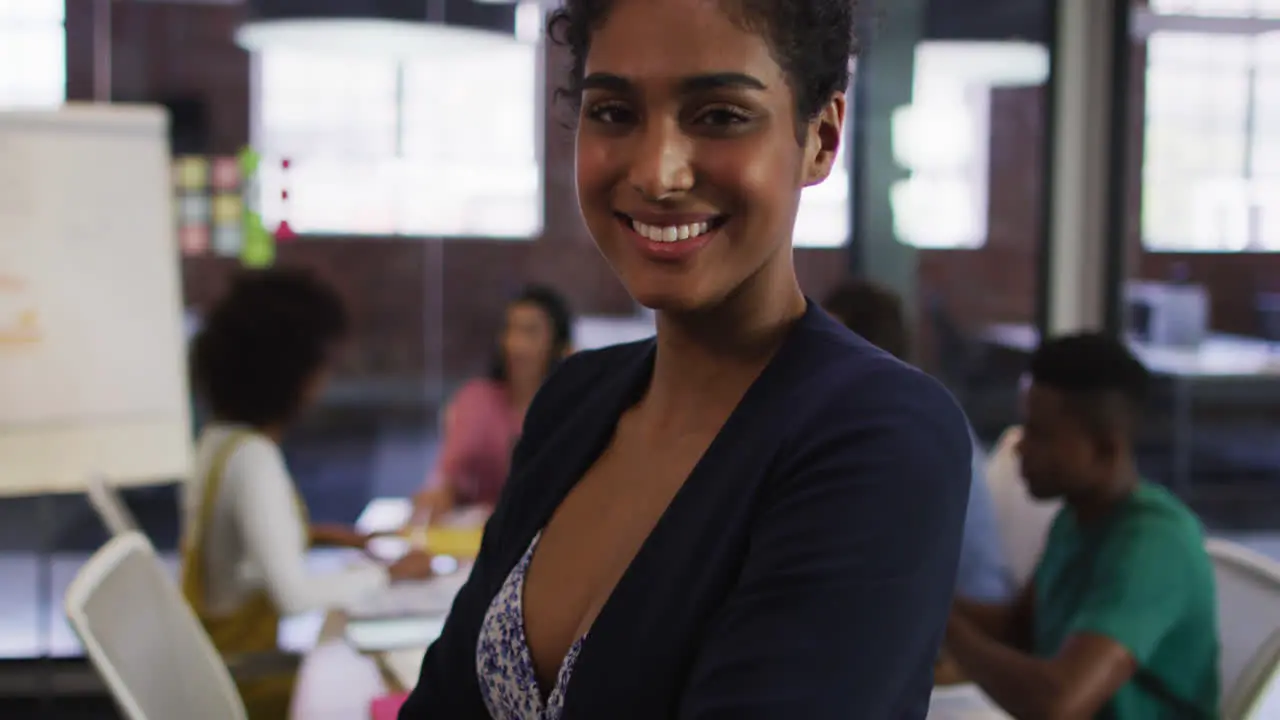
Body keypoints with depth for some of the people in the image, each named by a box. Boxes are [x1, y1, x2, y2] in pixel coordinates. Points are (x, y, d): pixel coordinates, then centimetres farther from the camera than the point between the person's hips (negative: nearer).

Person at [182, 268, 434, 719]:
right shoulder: (253, 458, -25)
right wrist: (390, 574, -17)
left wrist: (316, 536, 9)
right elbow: (295, 595, -29)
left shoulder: (221, 437, 2)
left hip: (220, 657, 8)